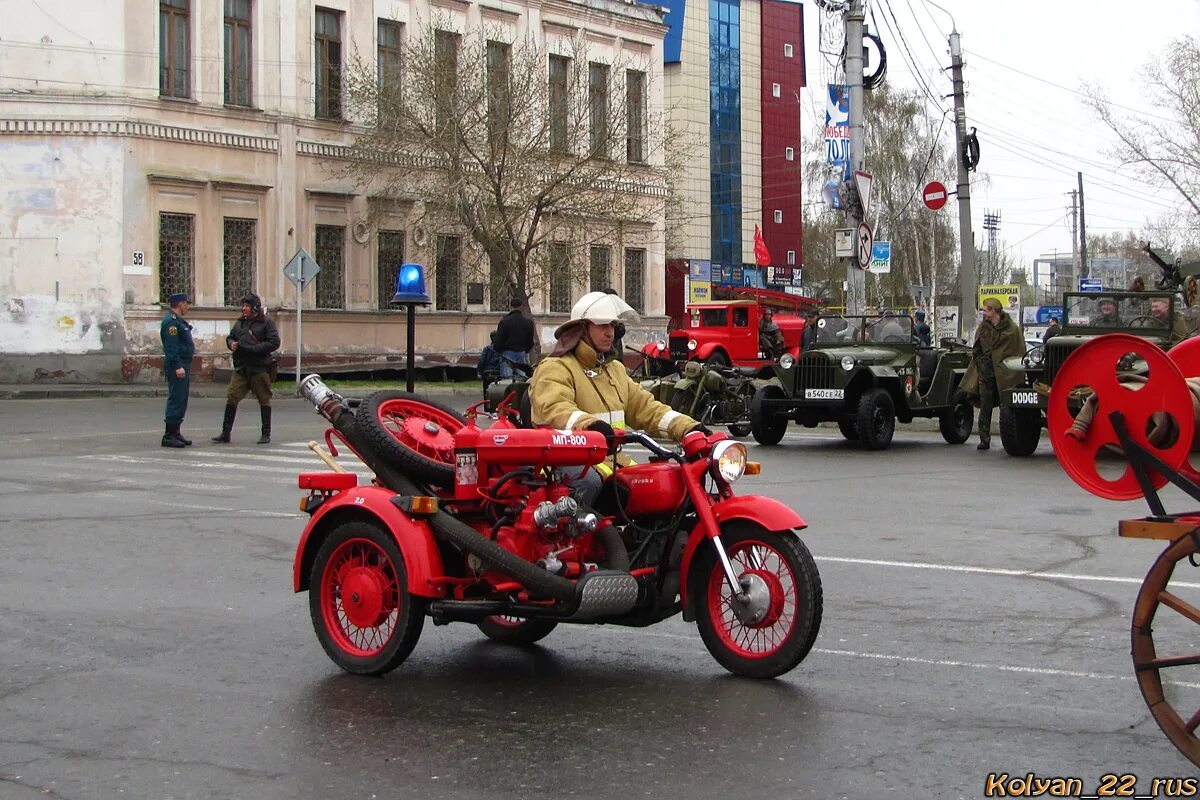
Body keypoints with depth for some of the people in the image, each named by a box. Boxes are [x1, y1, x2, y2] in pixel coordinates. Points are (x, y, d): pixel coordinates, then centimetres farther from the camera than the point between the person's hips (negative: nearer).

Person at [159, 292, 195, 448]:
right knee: (176, 400, -9)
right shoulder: (171, 321, -14)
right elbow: (171, 346, -21)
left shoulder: (178, 320, 19)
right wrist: (178, 366, -26)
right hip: (177, 366, -11)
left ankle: (176, 432, 19)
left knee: (181, 401, 13)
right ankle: (169, 435, -7)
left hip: (183, 365, 11)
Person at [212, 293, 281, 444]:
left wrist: (252, 349, -19)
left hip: (260, 368, -5)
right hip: (241, 368, 5)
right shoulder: (240, 322, 12)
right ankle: (225, 433, 3)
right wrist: (231, 343, -1)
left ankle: (266, 434, 14)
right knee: (231, 397, -2)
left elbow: (274, 343, -13)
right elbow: (230, 337, 24)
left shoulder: (267, 322, -5)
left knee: (264, 400, 4)